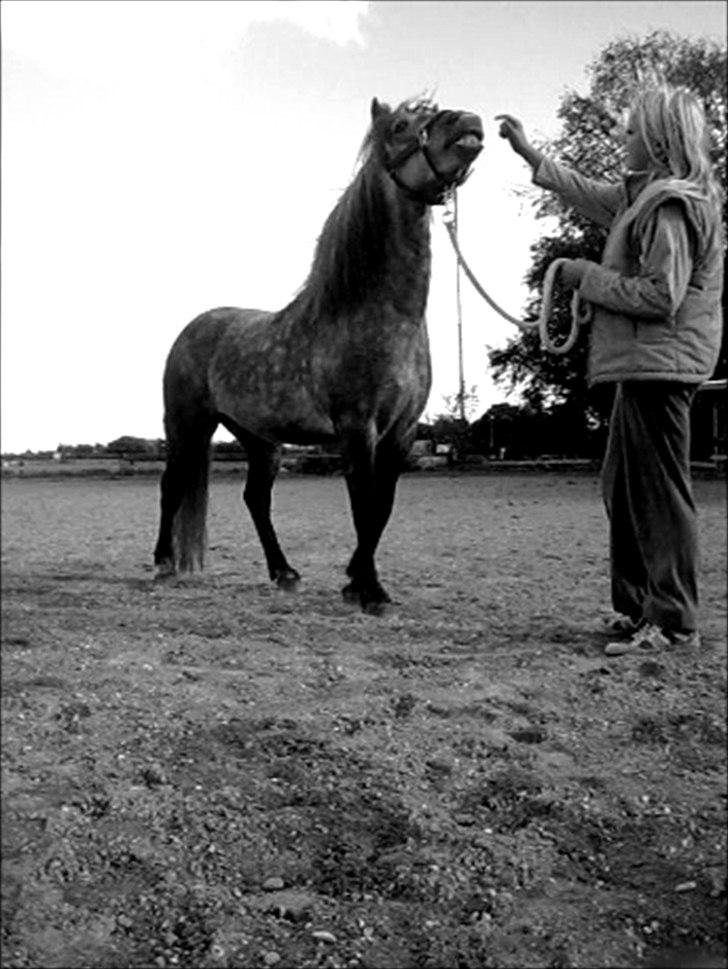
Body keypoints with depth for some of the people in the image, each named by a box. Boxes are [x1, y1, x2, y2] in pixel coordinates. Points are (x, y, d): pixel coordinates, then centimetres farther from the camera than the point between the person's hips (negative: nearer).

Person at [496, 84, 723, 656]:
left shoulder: (673, 204, -15)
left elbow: (661, 295, -22)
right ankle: (637, 608, 22)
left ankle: (674, 621, 1)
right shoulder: (643, 195, 15)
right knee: (623, 488, 14)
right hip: (644, 365, 10)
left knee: (660, 491, -7)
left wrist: (588, 277, -12)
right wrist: (529, 153, 32)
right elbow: (591, 195, 29)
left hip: (660, 365, -10)